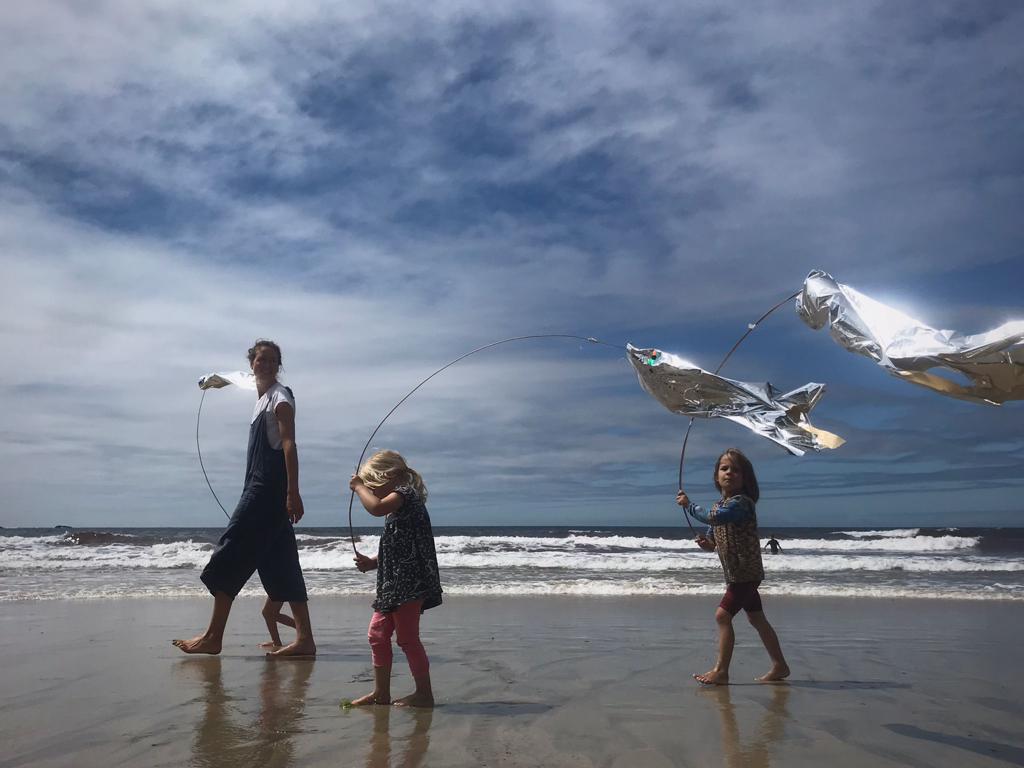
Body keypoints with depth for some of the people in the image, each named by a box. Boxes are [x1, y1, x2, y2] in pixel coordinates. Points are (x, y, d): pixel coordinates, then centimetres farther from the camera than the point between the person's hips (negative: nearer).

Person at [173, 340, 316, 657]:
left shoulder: (280, 397, -6)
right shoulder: (262, 398, 21)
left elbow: (289, 445, -17)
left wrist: (293, 493, -24)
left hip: (269, 489, -10)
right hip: (260, 488, 10)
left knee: (230, 556, -5)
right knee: (281, 565, 5)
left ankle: (213, 637, 4)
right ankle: (304, 638, 6)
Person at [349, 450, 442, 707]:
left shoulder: (405, 493, -9)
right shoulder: (399, 504, 21)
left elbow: (376, 507, -30)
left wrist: (358, 486, -14)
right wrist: (372, 562, 10)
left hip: (409, 583, -10)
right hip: (393, 583, 10)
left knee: (407, 637, -4)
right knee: (377, 634, 13)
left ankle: (424, 693, 7)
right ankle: (381, 693, 21)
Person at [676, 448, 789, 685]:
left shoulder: (741, 502, -19)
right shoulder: (720, 504, 10)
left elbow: (713, 518, -36)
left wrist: (688, 505, -22)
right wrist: (710, 544, -1)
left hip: (746, 573, -10)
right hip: (737, 574, 10)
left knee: (723, 615, -12)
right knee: (757, 619, 16)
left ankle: (721, 671, -4)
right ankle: (780, 666, 26)